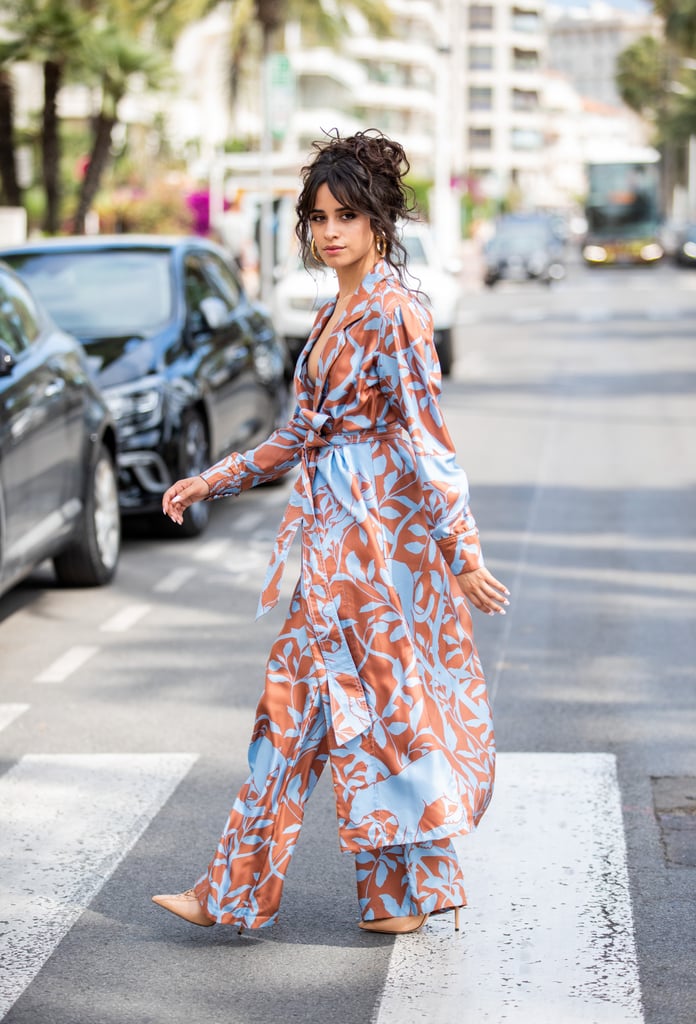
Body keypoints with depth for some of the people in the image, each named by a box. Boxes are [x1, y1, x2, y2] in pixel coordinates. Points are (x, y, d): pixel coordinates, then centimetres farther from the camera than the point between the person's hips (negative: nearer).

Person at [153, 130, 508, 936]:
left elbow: (423, 438, -18)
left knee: (375, 699, -1)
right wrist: (213, 481, 21)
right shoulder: (336, 312, 14)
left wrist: (461, 551, -20)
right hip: (335, 530, 9)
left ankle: (405, 894, 10)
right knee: (298, 707, 11)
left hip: (376, 529, -9)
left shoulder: (393, 311, -14)